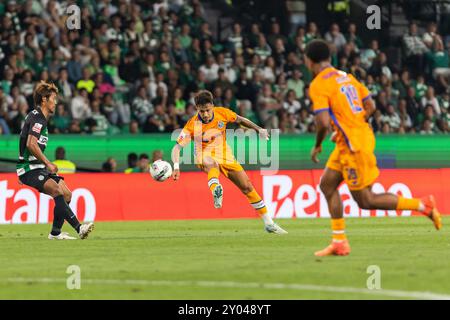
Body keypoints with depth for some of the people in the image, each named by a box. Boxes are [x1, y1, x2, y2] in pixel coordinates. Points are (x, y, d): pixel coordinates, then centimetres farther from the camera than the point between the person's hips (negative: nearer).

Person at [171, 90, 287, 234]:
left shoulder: (222, 113, -13)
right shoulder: (192, 125, -23)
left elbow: (240, 120, 8)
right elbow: (177, 147, -27)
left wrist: (259, 130, 8)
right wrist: (176, 167, -43)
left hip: (225, 155, 4)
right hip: (205, 156, -4)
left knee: (247, 187, 2)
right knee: (211, 163, -42)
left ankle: (268, 223, 13)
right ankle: (216, 191, -69)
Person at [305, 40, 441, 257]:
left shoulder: (318, 86, -13)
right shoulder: (346, 77, 11)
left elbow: (323, 123, -22)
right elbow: (370, 106, 13)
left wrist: (317, 146, -5)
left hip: (354, 146, -9)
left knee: (365, 201, 0)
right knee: (327, 184, 14)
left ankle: (422, 205, -1)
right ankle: (339, 242, 14)